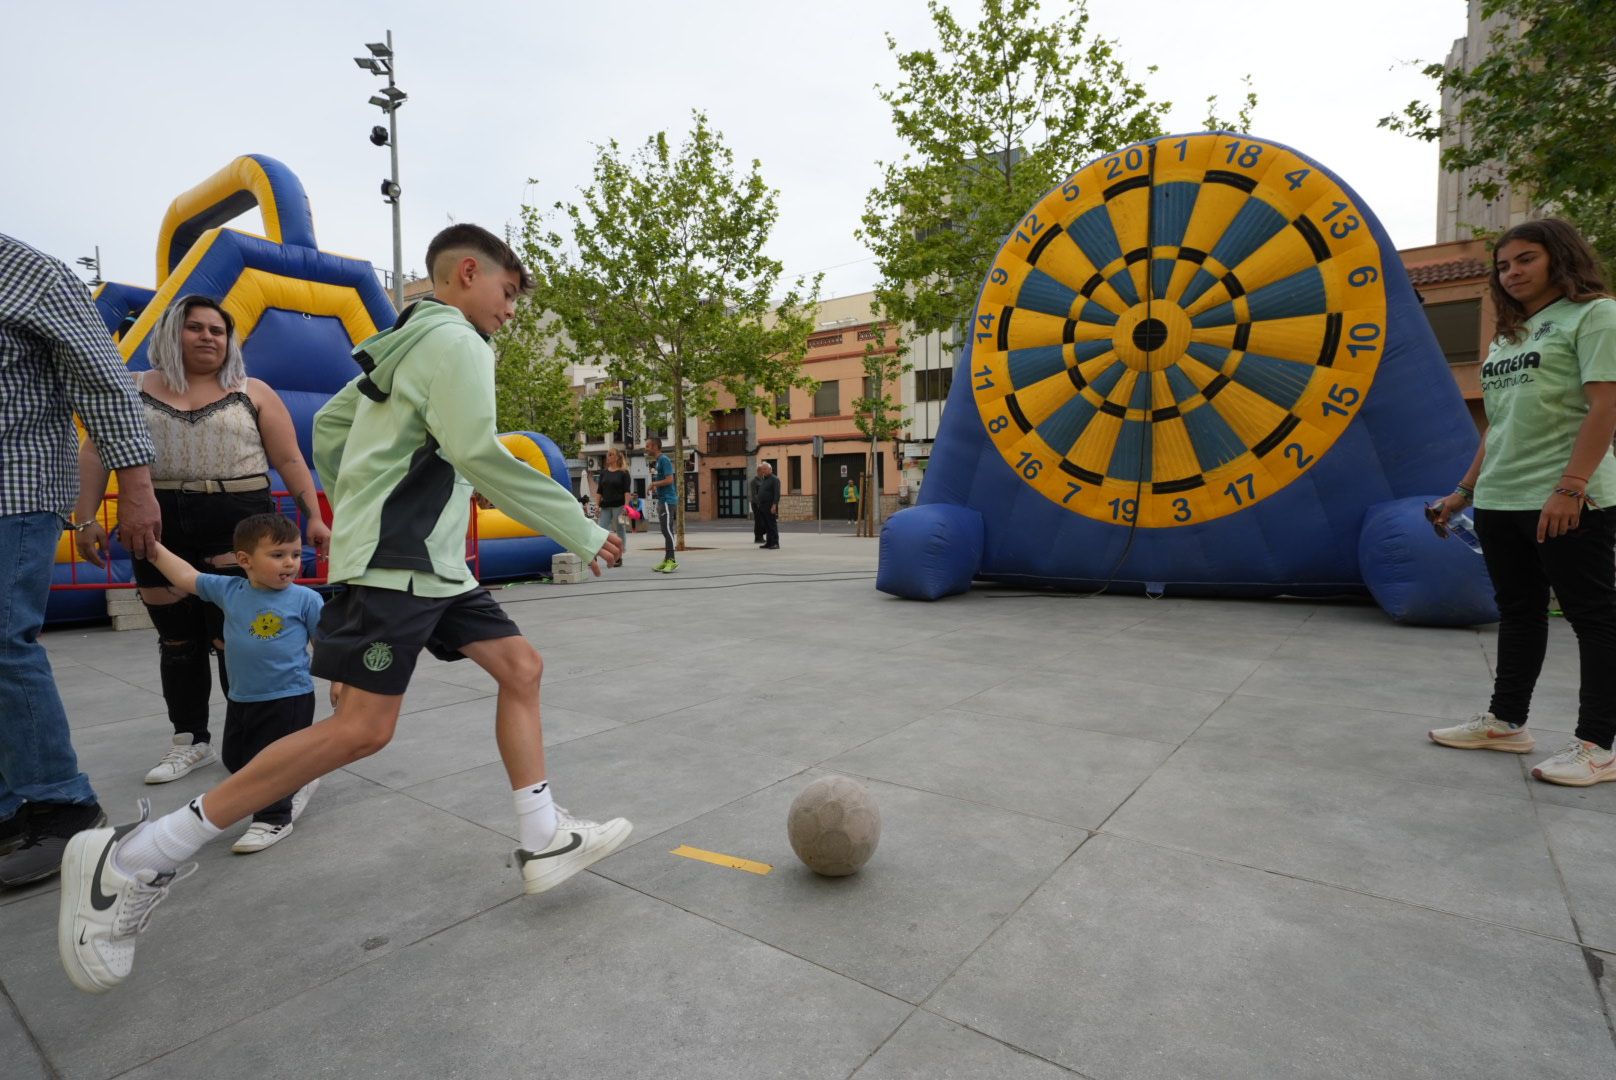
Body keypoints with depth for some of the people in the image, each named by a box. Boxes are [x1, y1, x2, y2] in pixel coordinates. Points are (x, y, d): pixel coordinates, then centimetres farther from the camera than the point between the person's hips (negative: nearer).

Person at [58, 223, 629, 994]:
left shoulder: (409, 343, 20)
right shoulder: (453, 341, -10)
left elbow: (329, 427, 24)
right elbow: (478, 454, -23)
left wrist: (362, 509, 28)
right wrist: (580, 532, -18)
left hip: (432, 562, 11)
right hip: (396, 564, -11)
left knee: (520, 667, 6)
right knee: (362, 728, -13)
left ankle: (544, 843, 9)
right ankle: (132, 860, -1)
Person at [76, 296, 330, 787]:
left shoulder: (252, 392, 6)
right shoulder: (134, 390, 11)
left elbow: (289, 459, 4)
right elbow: (95, 453, 9)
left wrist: (313, 516, -4)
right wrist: (86, 519, -1)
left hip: (239, 521, -3)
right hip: (160, 525, 3)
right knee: (177, 639, 9)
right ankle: (190, 740, 21)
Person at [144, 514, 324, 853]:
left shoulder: (305, 599, -12)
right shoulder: (228, 590, 0)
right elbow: (186, 577, 14)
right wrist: (153, 548, 12)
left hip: (289, 698, -7)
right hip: (241, 699, 7)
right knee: (235, 760, 21)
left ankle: (274, 818, 18)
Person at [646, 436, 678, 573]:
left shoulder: (664, 460, -12)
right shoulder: (657, 461, 17)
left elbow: (669, 479, -20)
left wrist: (654, 484, -9)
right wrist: (655, 488, 7)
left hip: (667, 500, -10)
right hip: (662, 500, 10)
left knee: (667, 530, -10)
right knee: (665, 531, 11)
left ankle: (671, 560, -8)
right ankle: (666, 560, 15)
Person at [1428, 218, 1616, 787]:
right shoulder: (1508, 336, 18)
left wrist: (1570, 488, -21)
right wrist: (1466, 490, 17)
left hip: (1567, 502, -7)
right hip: (1500, 502, 7)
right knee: (1518, 612, 12)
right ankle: (1505, 721, 20)